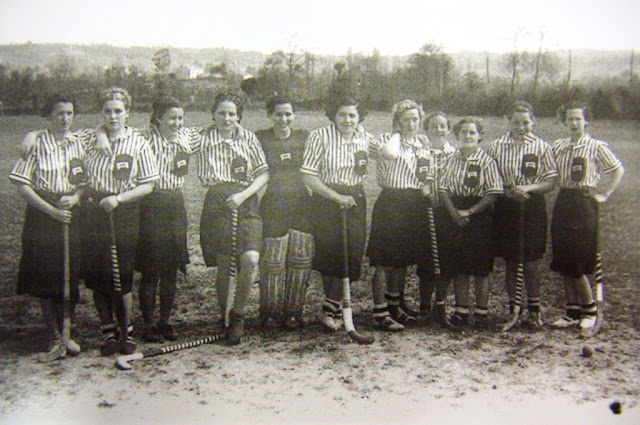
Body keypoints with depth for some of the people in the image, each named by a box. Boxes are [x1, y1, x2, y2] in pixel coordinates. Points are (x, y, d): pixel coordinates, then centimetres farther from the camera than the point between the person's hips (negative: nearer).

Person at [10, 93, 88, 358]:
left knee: (71, 277, 5)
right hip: (42, 215, -2)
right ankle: (56, 338, 13)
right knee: (45, 279, 1)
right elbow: (23, 187, -6)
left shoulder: (82, 143, 5)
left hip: (74, 214, 2)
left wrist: (75, 198, -12)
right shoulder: (36, 143, -4)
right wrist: (53, 210, -13)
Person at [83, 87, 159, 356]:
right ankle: (108, 331, 21)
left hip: (124, 215, -2)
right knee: (96, 277, 4)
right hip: (94, 212, 2)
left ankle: (125, 331, 17)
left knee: (121, 279, -3)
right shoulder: (91, 139, 6)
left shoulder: (138, 143, -1)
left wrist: (117, 199, -14)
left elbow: (148, 185, -3)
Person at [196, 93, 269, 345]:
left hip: (246, 203, 1)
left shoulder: (249, 139, 8)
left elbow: (264, 173, 3)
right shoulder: (205, 141, 5)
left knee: (251, 259, -17)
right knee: (224, 267, -1)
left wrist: (243, 194, -10)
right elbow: (205, 179, 10)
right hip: (217, 204, -1)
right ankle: (226, 319, 18)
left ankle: (237, 314, 2)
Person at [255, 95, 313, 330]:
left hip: (301, 206, 3)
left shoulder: (304, 138, 12)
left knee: (301, 260, 3)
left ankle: (293, 310, 16)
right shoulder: (260, 139, 5)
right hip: (272, 206, -3)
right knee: (272, 261, -3)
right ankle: (270, 312, 10)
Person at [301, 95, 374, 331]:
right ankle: (335, 308, 20)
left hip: (355, 201, 3)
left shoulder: (365, 138, 4)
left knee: (352, 254, -1)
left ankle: (329, 309, 12)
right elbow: (307, 176, -13)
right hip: (326, 201, -3)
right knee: (328, 254, 3)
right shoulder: (319, 136, -8)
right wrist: (337, 197, -15)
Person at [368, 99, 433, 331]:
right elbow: (389, 153, -30)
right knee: (384, 261, -5)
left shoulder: (423, 142, 13)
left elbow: (428, 171, 24)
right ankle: (380, 314, 1)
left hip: (415, 205, 7)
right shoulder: (389, 138, -6)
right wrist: (397, 134, -13)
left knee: (403, 259, 16)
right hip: (392, 202, -7)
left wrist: (427, 184, 4)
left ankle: (393, 306, 31)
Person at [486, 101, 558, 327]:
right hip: (506, 207, 1)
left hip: (533, 207, -1)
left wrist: (528, 188, -16)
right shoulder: (495, 147, 2)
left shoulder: (542, 147, 1)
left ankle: (534, 309, 16)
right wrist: (507, 191, -13)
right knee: (511, 261, 7)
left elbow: (551, 182, 0)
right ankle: (513, 309, 18)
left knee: (532, 262, 2)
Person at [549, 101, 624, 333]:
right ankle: (573, 311, 16)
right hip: (562, 202, 5)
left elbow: (618, 170, 3)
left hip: (584, 203, -5)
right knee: (563, 263, 6)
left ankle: (590, 309, 12)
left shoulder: (597, 147, -3)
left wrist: (604, 195, -1)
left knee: (576, 263, -6)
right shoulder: (557, 146, 10)